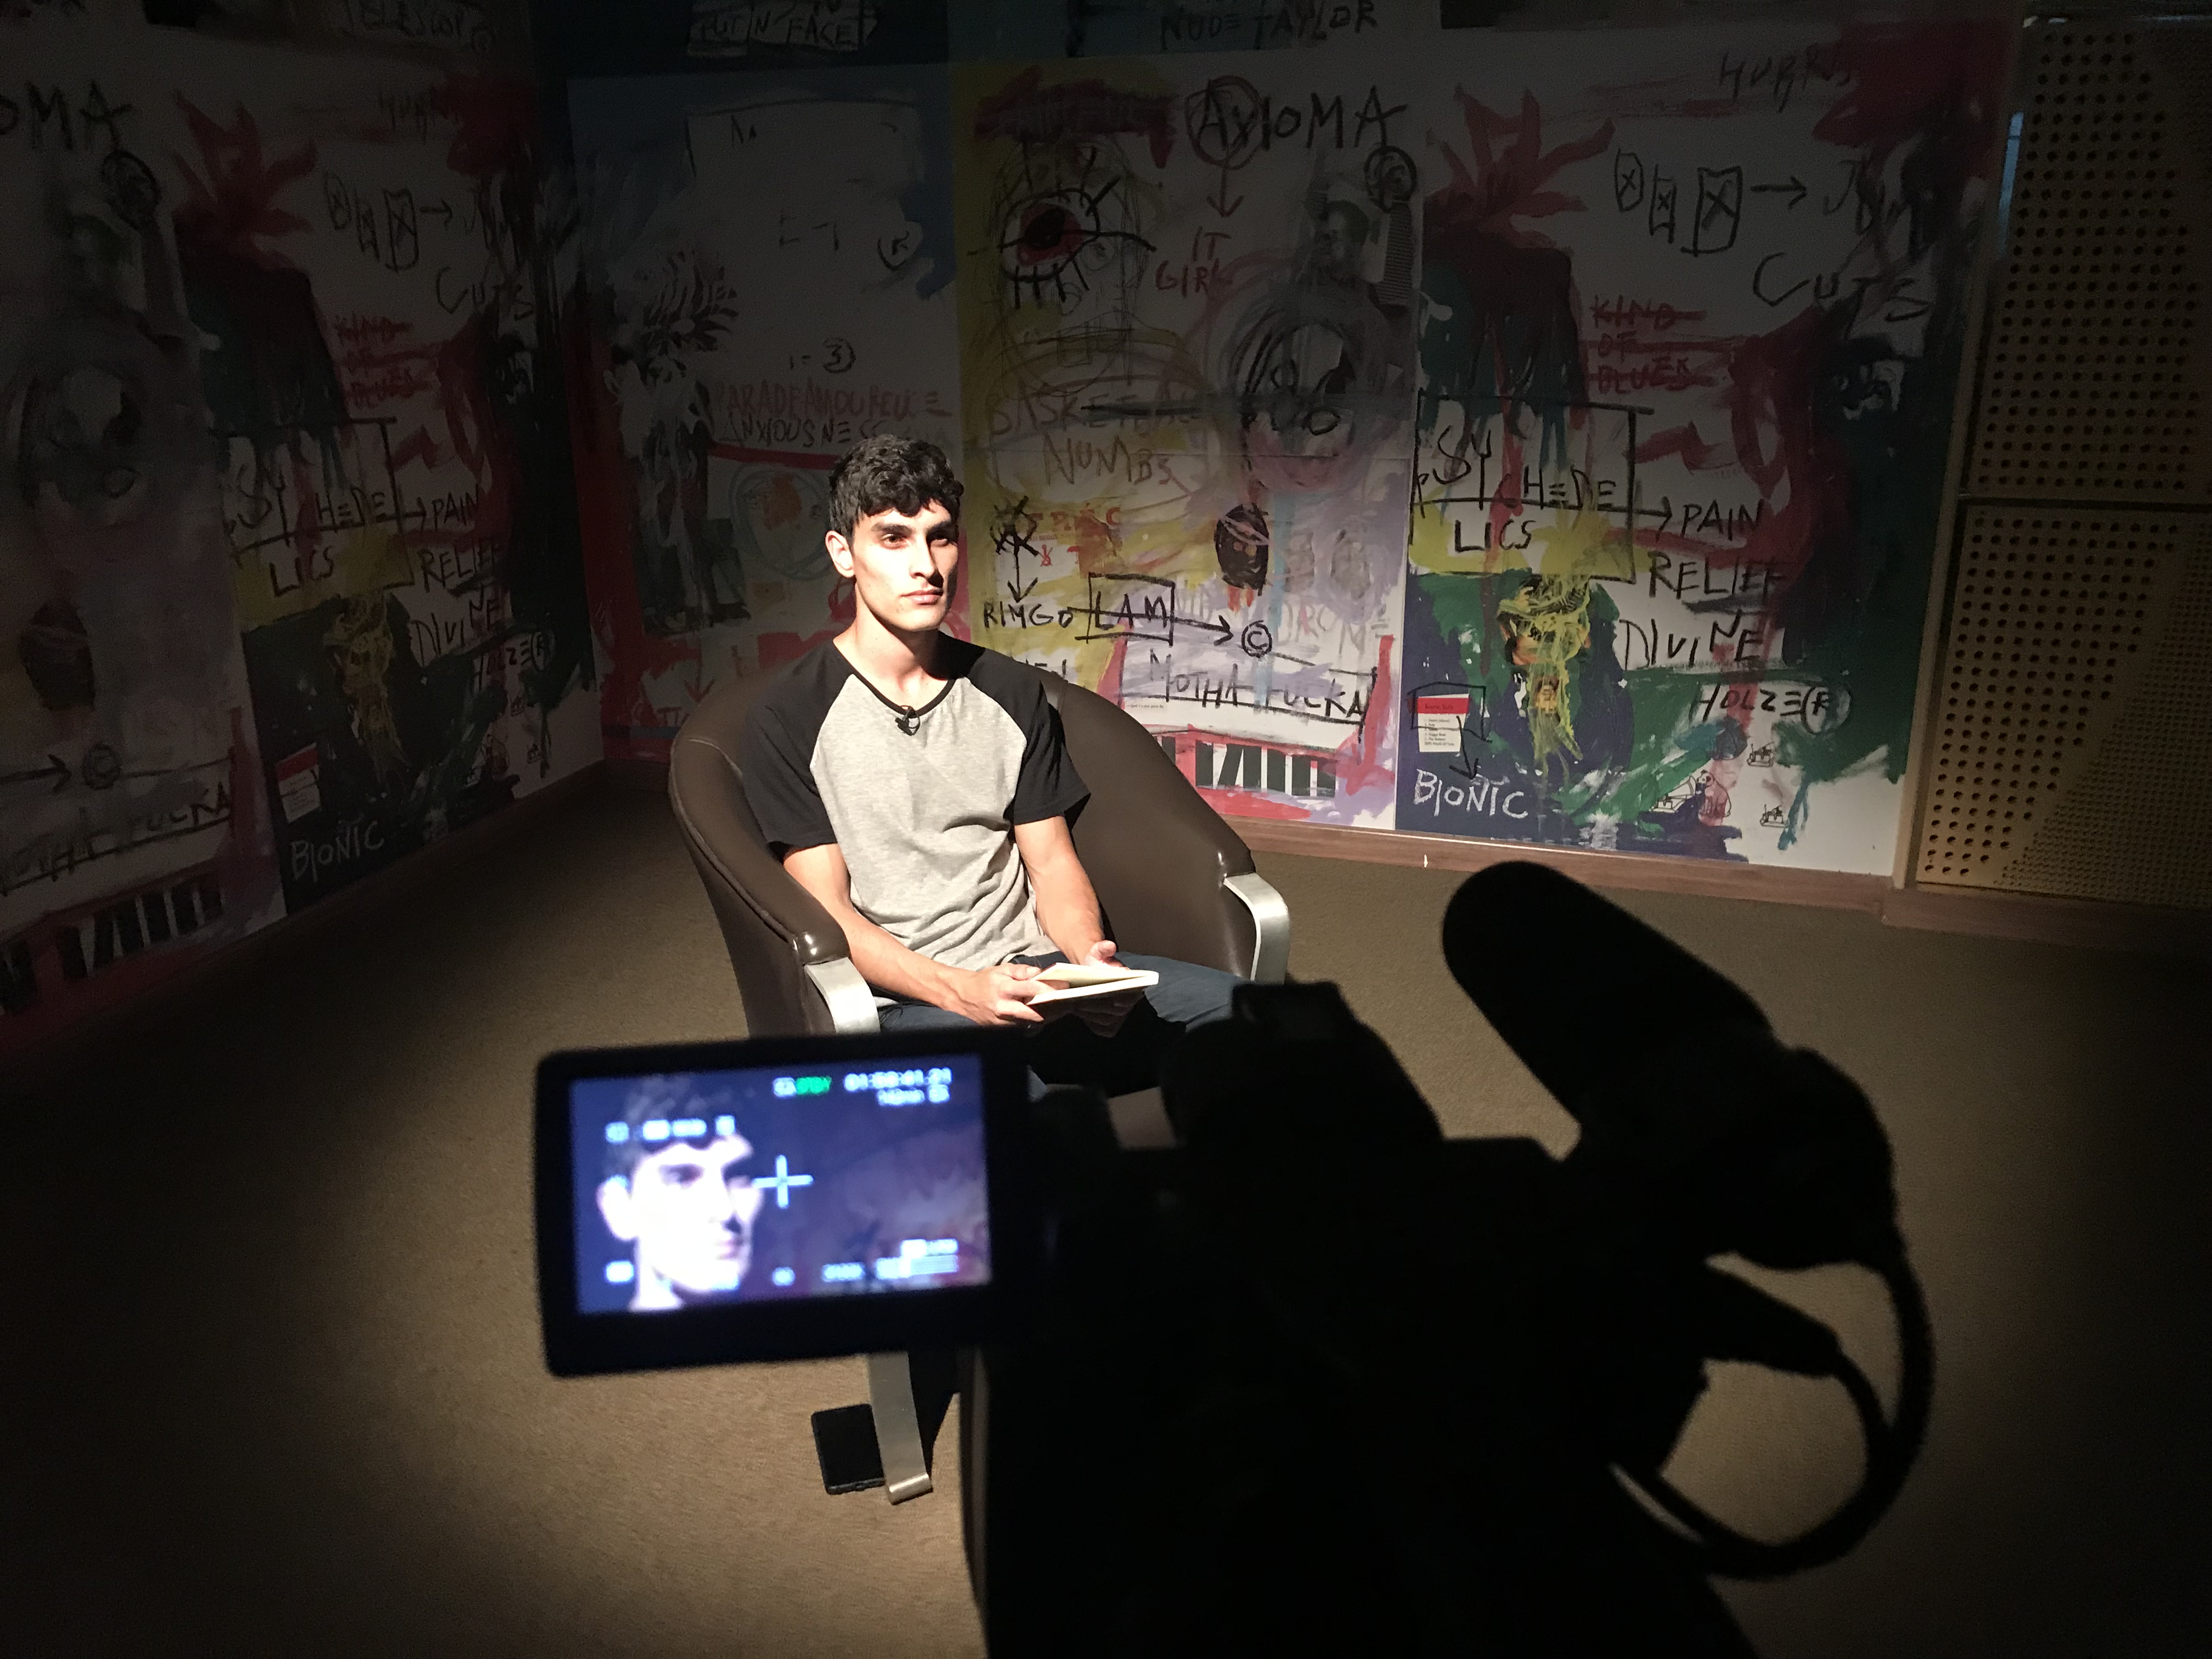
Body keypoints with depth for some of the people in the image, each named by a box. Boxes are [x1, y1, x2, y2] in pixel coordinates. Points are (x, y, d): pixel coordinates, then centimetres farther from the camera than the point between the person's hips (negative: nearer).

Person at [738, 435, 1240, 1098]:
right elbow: (827, 911, -5)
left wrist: (1092, 960, -9)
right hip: (904, 1001, -5)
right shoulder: (791, 718, 0)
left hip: (1032, 972, 5)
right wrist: (960, 991, -20)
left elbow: (1052, 862, 13)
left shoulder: (1012, 693, 15)